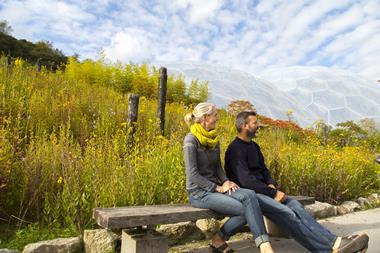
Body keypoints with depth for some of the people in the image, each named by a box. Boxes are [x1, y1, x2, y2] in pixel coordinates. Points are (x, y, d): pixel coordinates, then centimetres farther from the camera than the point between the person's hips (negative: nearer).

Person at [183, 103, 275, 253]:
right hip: (199, 192, -6)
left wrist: (225, 181, -6)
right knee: (245, 210, -20)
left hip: (215, 187, 7)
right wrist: (218, 188, -15)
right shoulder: (191, 140, -13)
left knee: (249, 195, -20)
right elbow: (192, 174, -17)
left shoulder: (214, 139, 9)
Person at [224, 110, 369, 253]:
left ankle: (333, 241, -26)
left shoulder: (254, 146, 17)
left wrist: (271, 184, -1)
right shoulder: (235, 149, -13)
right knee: (285, 212, -26)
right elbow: (246, 181, -20)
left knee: (294, 205, -15)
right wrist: (273, 193, -16)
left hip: (261, 190, 8)